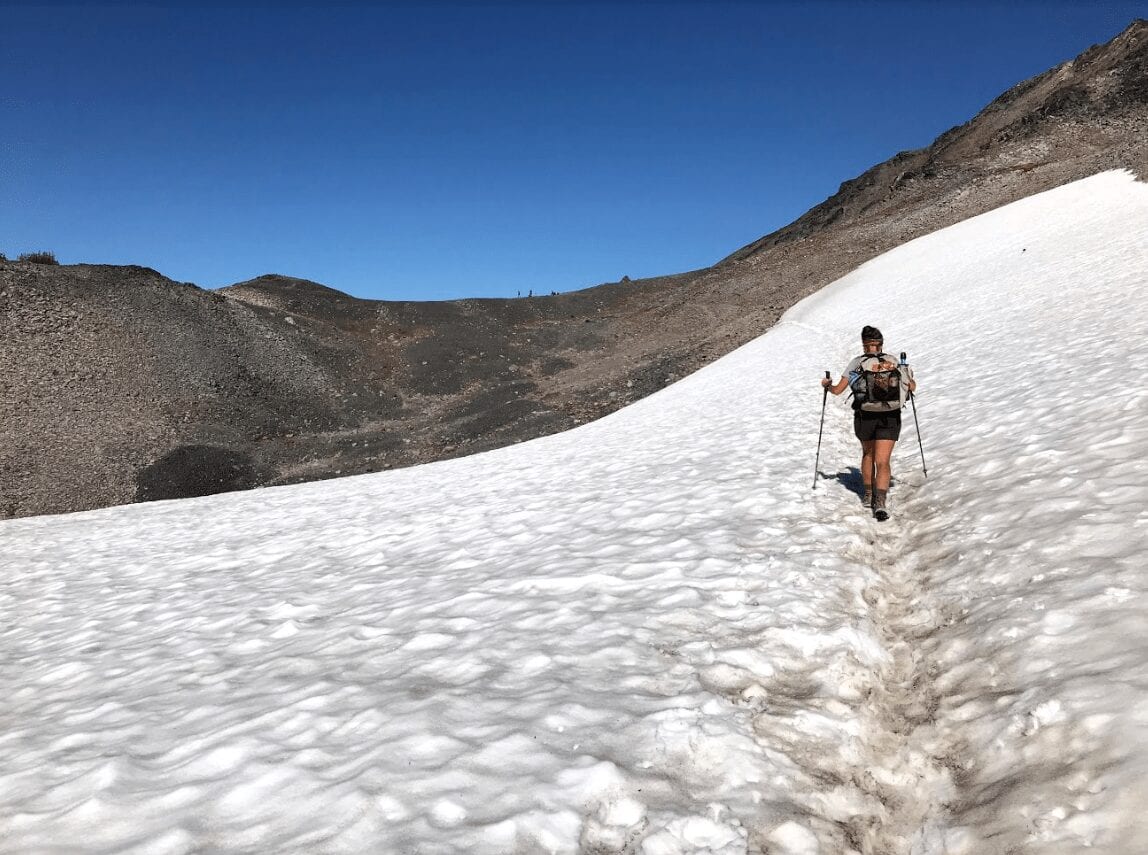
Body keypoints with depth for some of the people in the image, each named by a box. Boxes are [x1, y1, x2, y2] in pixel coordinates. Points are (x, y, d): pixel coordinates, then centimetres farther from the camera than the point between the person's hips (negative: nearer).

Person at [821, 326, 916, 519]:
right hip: (890, 418, 0)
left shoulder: (856, 363, 2)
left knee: (867, 454, 24)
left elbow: (837, 390, 3)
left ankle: (868, 495, 32)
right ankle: (880, 502, -21)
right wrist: (911, 381, 38)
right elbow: (912, 388, 14)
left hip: (864, 417, 0)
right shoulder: (893, 362, 6)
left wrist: (827, 384, 25)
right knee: (882, 461, -3)